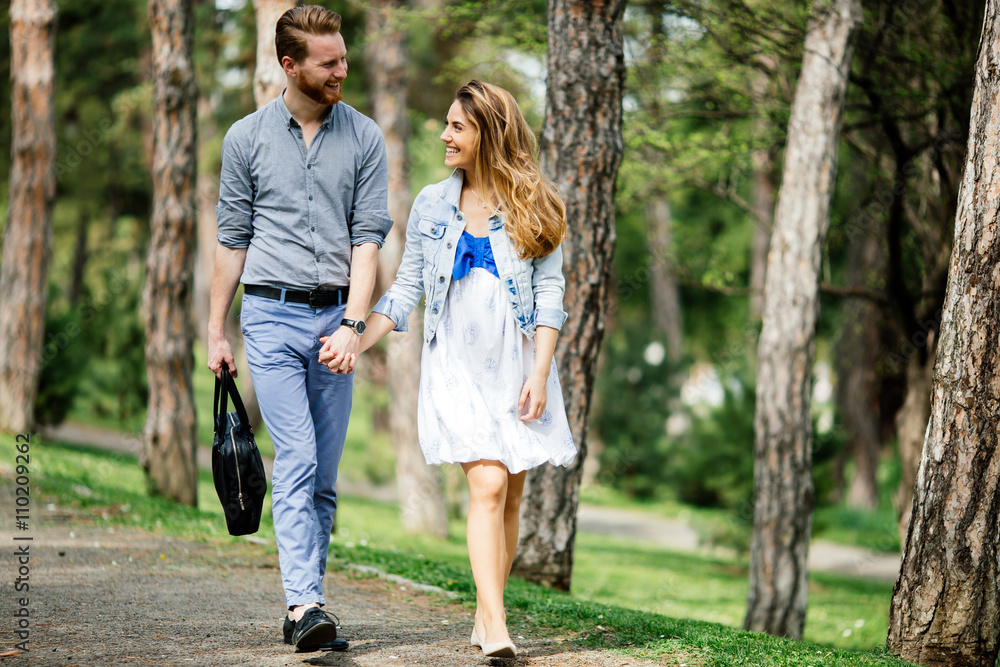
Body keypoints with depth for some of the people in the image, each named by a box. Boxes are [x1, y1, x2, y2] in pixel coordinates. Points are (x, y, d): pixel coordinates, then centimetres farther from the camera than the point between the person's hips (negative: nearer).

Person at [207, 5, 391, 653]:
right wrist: (217, 331, 9)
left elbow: (368, 236, 0)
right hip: (272, 315, -2)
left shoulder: (364, 138, 5)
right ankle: (305, 605, -19)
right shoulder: (247, 138, 5)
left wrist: (353, 325, -12)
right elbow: (232, 239, 9)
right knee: (297, 462, -13)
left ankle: (304, 607, 12)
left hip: (337, 316, 2)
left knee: (325, 475, 4)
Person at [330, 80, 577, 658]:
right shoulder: (432, 205, 10)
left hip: (518, 363, 0)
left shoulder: (532, 207, 4)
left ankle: (487, 612, 14)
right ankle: (496, 626, -21)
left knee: (510, 495, 2)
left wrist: (539, 373, -8)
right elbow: (406, 290, 11)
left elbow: (550, 292, 1)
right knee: (488, 485, -15)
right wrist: (357, 341, 0)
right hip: (457, 364, 0)